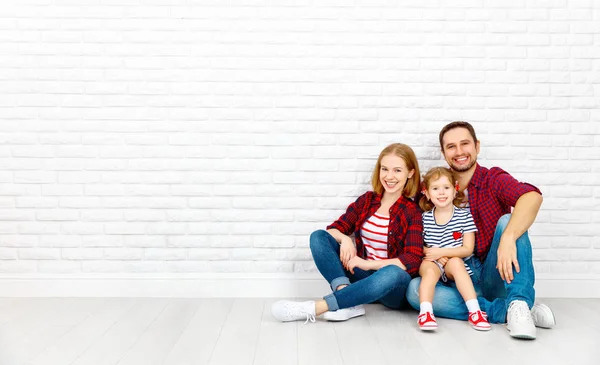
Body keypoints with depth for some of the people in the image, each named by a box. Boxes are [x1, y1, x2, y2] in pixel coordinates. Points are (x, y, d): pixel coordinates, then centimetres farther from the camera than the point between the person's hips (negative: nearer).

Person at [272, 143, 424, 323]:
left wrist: (369, 263, -24)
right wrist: (344, 238, -22)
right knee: (318, 236, -12)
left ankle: (315, 308, -40)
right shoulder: (366, 200, 6)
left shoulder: (413, 212, -6)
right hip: (363, 275, 4)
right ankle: (347, 296, -32)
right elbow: (334, 229, 1)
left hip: (394, 288, -4)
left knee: (394, 273, -40)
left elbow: (413, 261, -17)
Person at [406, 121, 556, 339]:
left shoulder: (494, 179, -4)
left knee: (507, 221, -24)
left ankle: (518, 304, -33)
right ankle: (507, 311, -29)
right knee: (415, 290, -26)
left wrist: (507, 239, -41)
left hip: (496, 276, -2)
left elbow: (532, 196, -26)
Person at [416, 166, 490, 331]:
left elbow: (468, 249, -4)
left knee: (455, 262, -33)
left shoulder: (464, 216, 0)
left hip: (457, 264, -1)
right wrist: (433, 254, -12)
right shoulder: (424, 218, 6)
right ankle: (425, 313, -43)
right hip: (432, 263, 1)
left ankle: (474, 311, -35)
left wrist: (441, 252, -15)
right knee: (429, 268, -31)